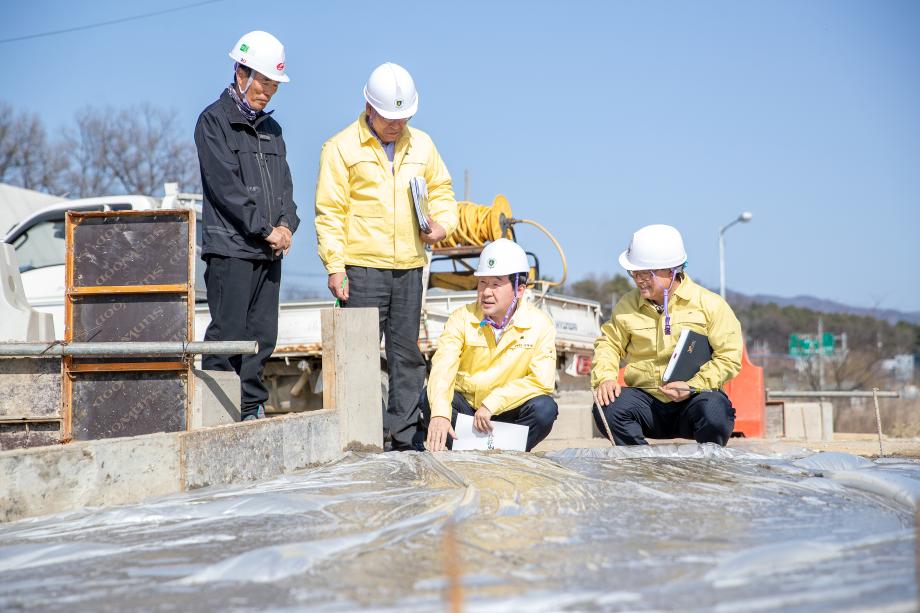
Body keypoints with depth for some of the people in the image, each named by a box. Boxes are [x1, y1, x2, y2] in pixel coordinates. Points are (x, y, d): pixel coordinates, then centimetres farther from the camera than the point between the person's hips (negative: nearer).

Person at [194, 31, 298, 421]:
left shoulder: (271, 129, 20)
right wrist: (266, 229, -13)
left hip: (269, 251, 7)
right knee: (228, 334, -8)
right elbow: (226, 187, -11)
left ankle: (252, 411, 14)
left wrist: (286, 224, -3)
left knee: (262, 337, 7)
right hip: (230, 248, -7)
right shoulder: (214, 121, -3)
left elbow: (284, 184, 17)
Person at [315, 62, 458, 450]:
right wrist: (334, 267, -10)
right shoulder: (342, 147, -1)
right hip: (362, 268, -5)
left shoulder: (421, 145, 13)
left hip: (410, 268, 5)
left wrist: (443, 223, 2)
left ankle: (405, 434, 15)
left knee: (407, 352, 8)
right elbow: (329, 211, -4)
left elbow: (441, 191, 23)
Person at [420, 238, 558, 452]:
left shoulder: (540, 325, -10)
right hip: (465, 406, 1)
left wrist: (492, 403, -27)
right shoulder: (461, 318, -8)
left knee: (544, 408, -29)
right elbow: (442, 368, -23)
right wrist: (439, 414, -42)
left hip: (510, 411, -1)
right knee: (429, 399, -26)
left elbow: (542, 381, -19)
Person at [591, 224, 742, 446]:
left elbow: (729, 356, -4)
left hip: (694, 398, -2)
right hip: (646, 399, 2)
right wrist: (605, 378, -7)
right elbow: (609, 343, 14)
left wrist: (693, 386, -16)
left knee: (715, 414, -36)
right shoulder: (628, 305, 8)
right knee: (607, 409, -28)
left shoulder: (710, 304, 0)